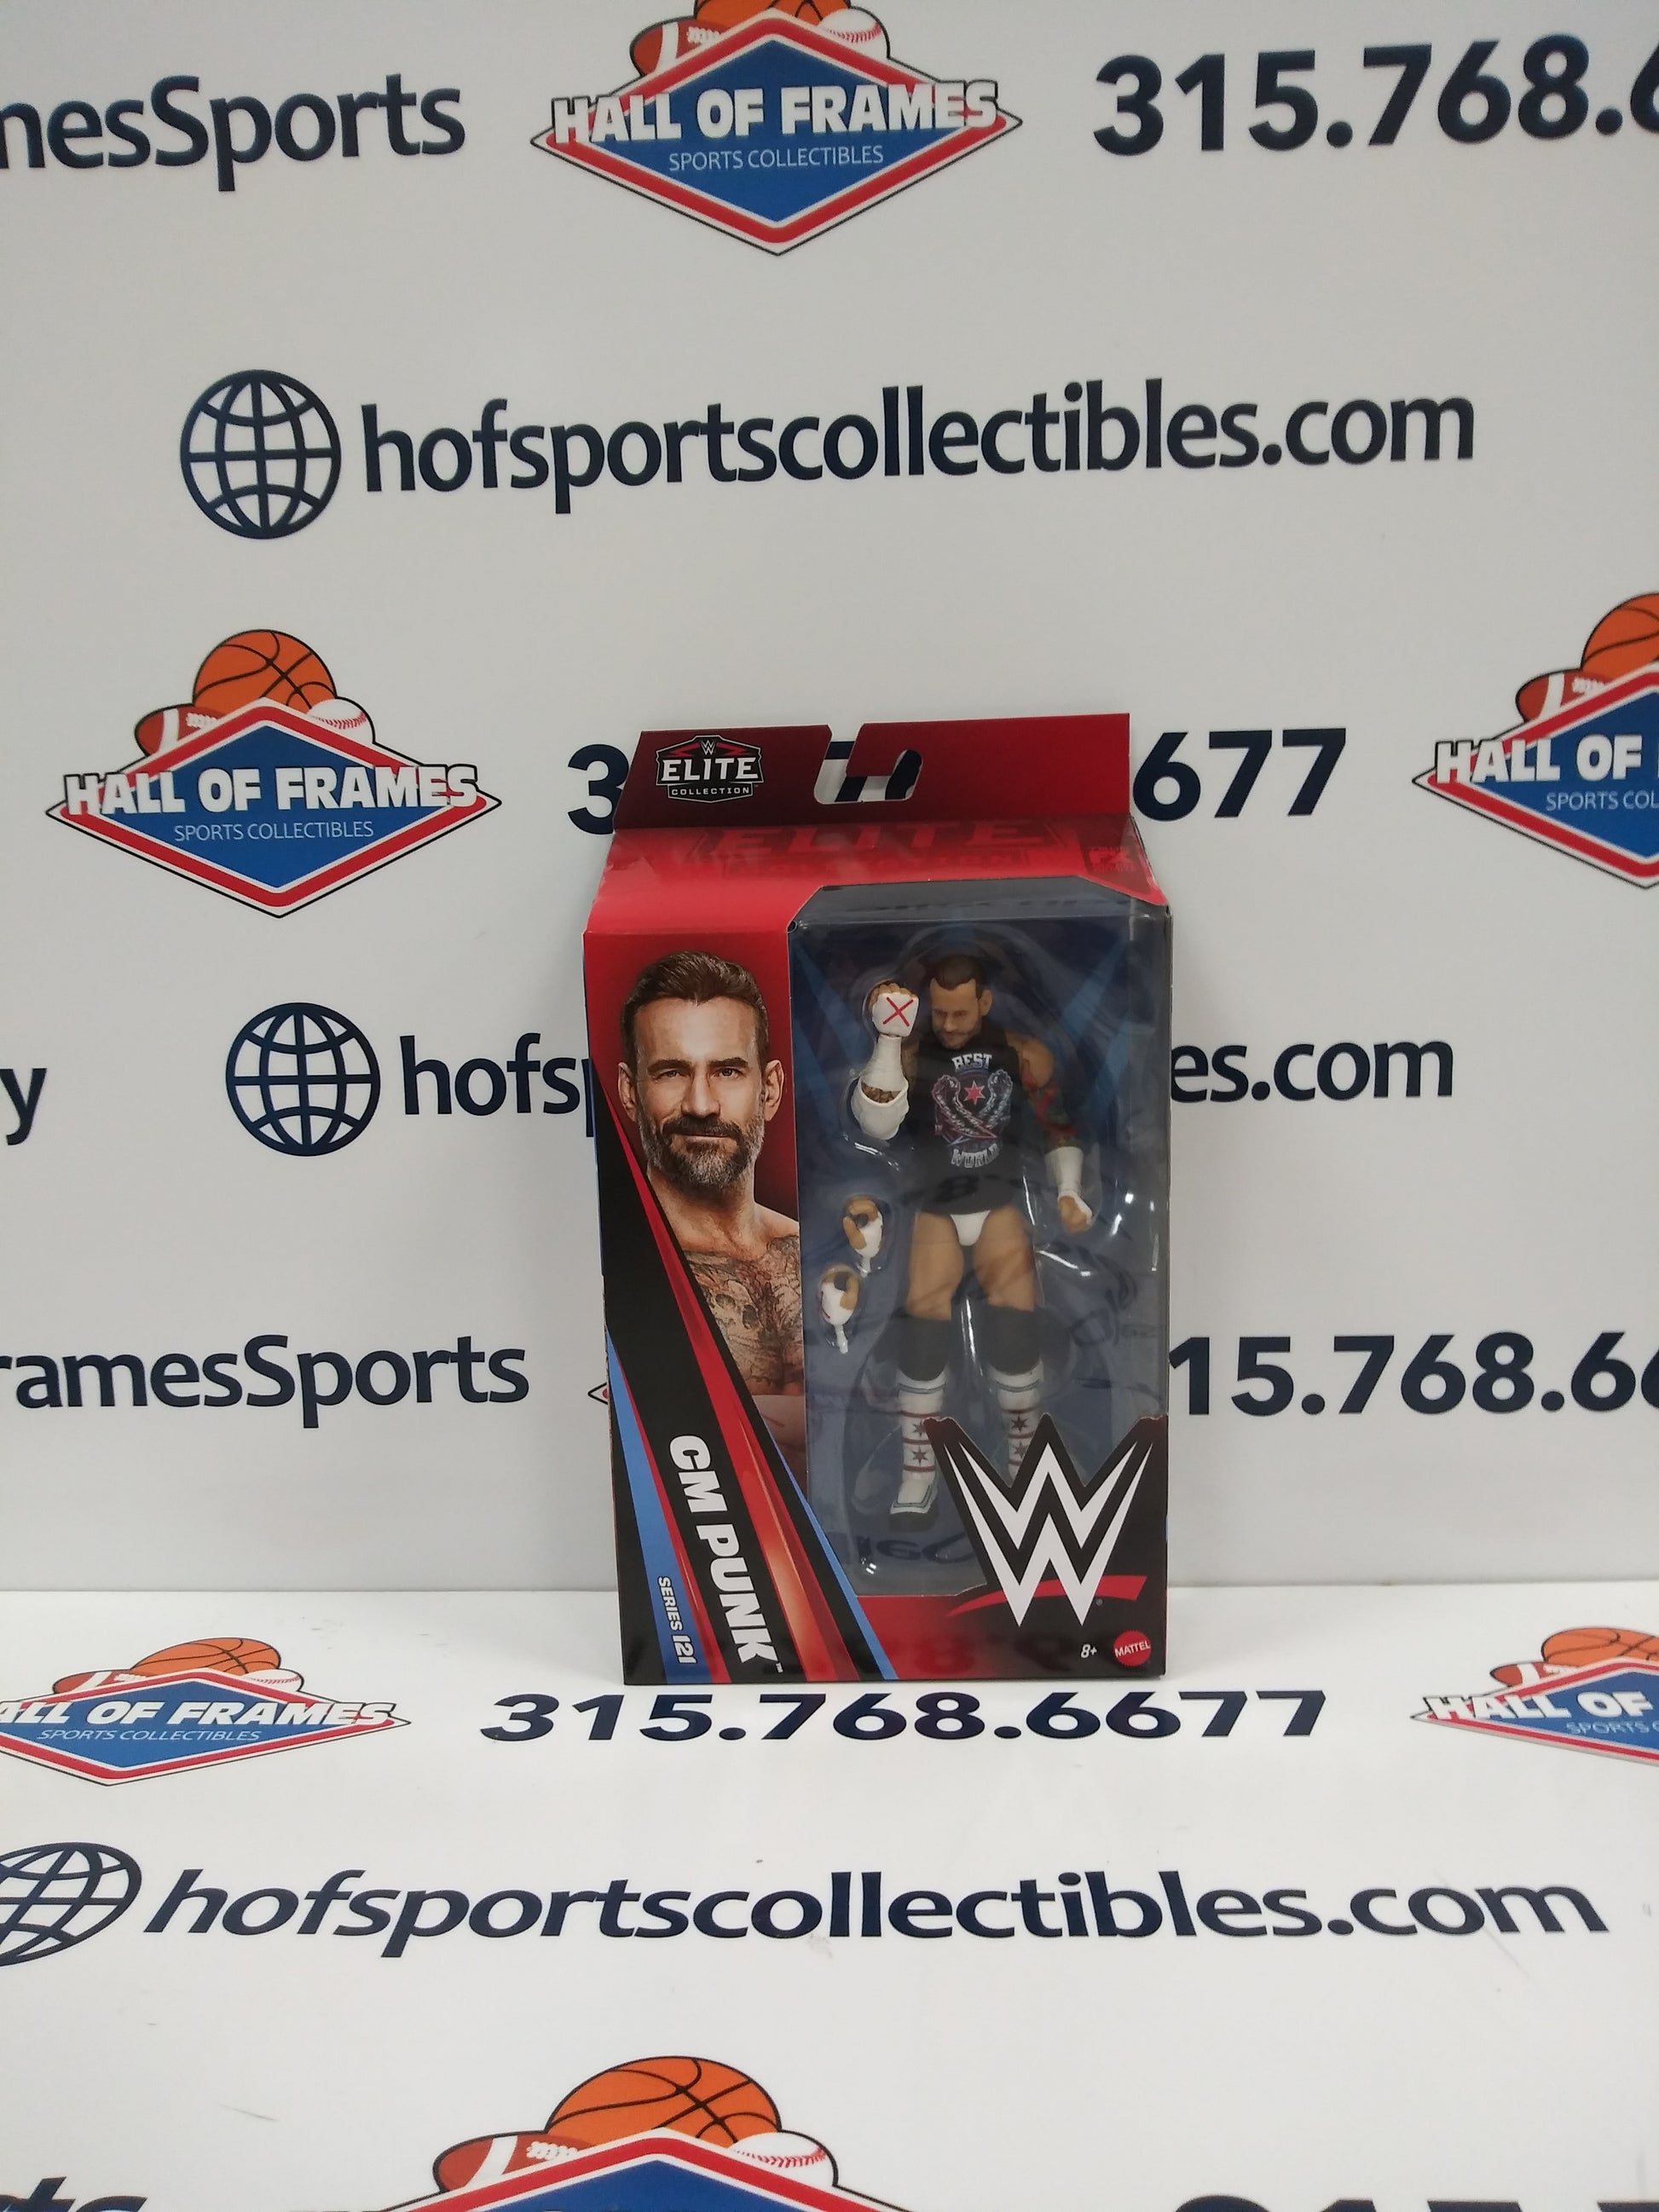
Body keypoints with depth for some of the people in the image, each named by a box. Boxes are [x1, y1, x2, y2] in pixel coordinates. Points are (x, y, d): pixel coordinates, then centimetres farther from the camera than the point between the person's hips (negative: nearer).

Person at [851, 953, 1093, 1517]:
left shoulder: (1023, 1055, 0)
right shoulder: (910, 1054, -7)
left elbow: (1059, 1126, 13)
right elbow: (876, 1126, -21)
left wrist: (1069, 1190, 2)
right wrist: (888, 1039, -26)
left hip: (999, 1201, 1)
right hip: (933, 1206, -1)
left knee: (1015, 1322, -16)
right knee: (923, 1316, -18)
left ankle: (1024, 1465, 2)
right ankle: (919, 1476, -8)